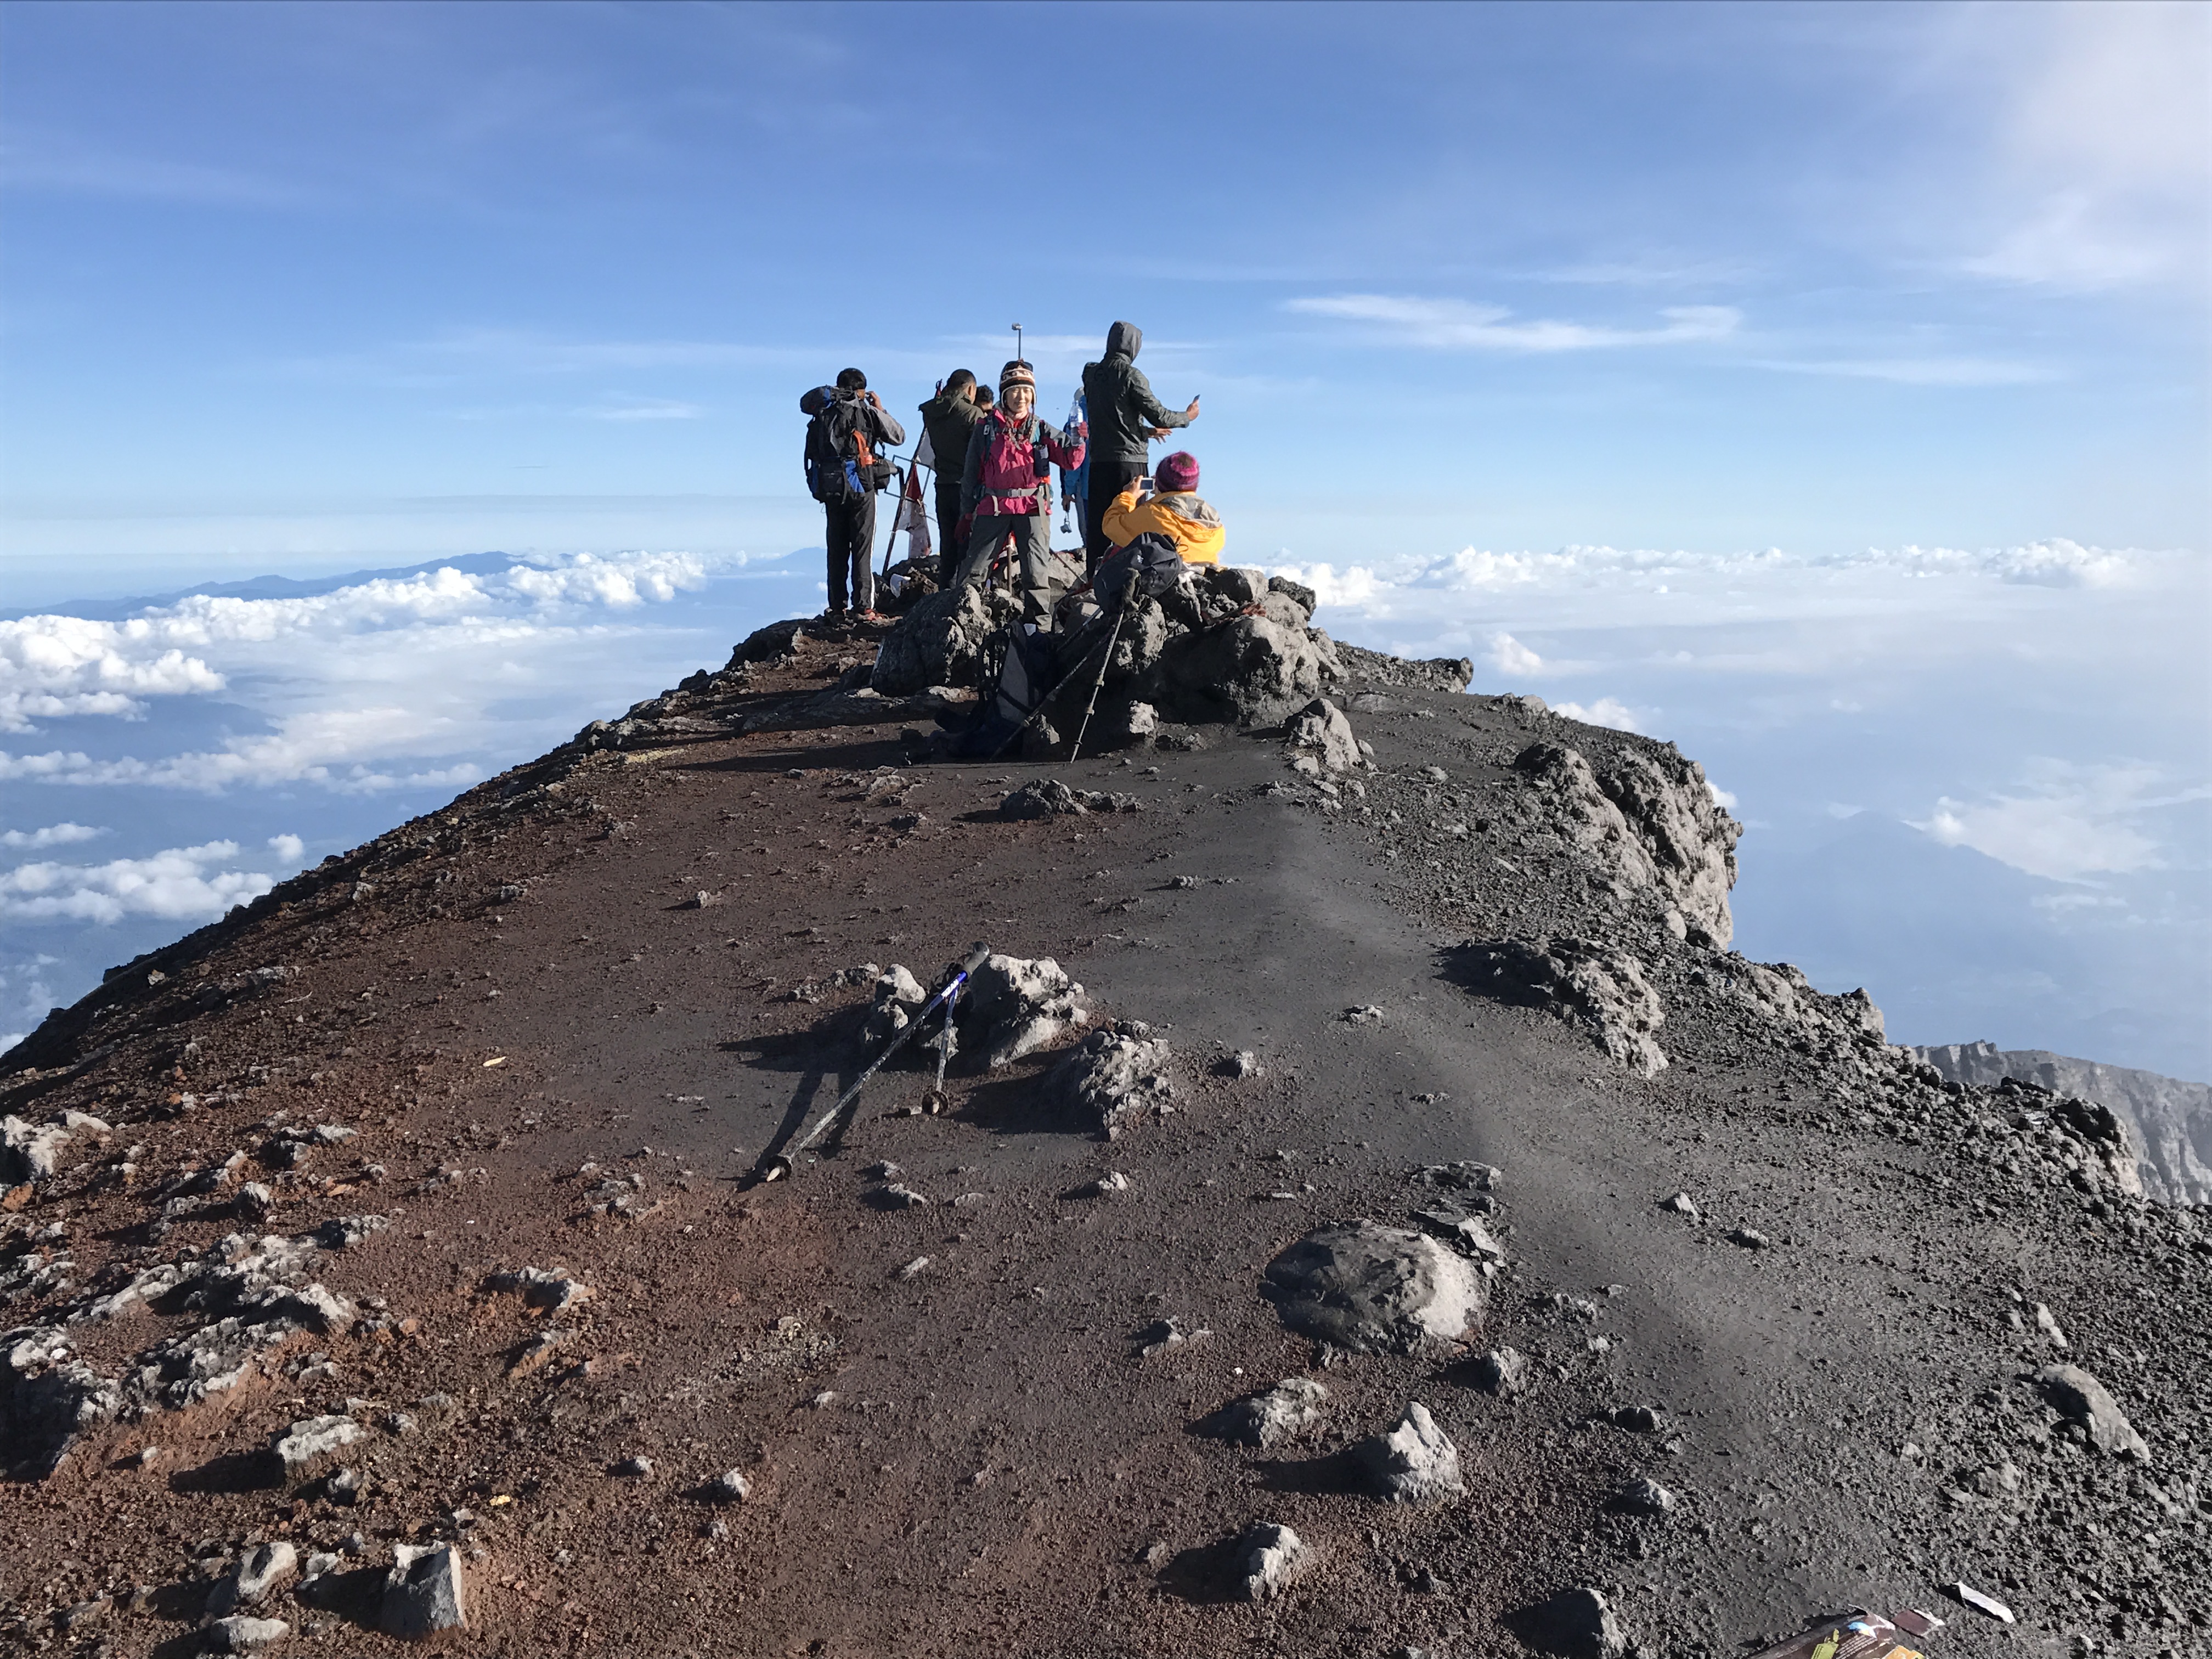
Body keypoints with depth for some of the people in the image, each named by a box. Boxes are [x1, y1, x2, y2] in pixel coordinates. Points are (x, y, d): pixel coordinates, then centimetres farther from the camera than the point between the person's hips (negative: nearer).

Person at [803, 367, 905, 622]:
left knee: (836, 550, 8)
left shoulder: (824, 415, 7)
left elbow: (812, 453, 10)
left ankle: (837, 609, 8)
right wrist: (880, 409, 15)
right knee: (862, 549, -1)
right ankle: (865, 608, -5)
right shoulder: (867, 413, -5)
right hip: (861, 488, -4)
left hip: (831, 489, 4)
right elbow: (899, 436, 3)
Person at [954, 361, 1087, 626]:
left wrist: (1080, 437, -18)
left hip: (1033, 507, 0)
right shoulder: (986, 428, 8)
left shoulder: (1041, 430, 10)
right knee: (974, 569, 1)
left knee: (1037, 572, 1)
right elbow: (972, 471, 11)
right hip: (993, 507, 0)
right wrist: (968, 510, 10)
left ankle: (1040, 624, 7)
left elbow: (1070, 459, 1)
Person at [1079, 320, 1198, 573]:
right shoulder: (1131, 375, -8)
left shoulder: (1091, 374, 11)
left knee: (1097, 524, 5)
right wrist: (1187, 416, 10)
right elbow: (1158, 415, -9)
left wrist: (1143, 430, 25)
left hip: (1098, 460, 5)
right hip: (1129, 460, -5)